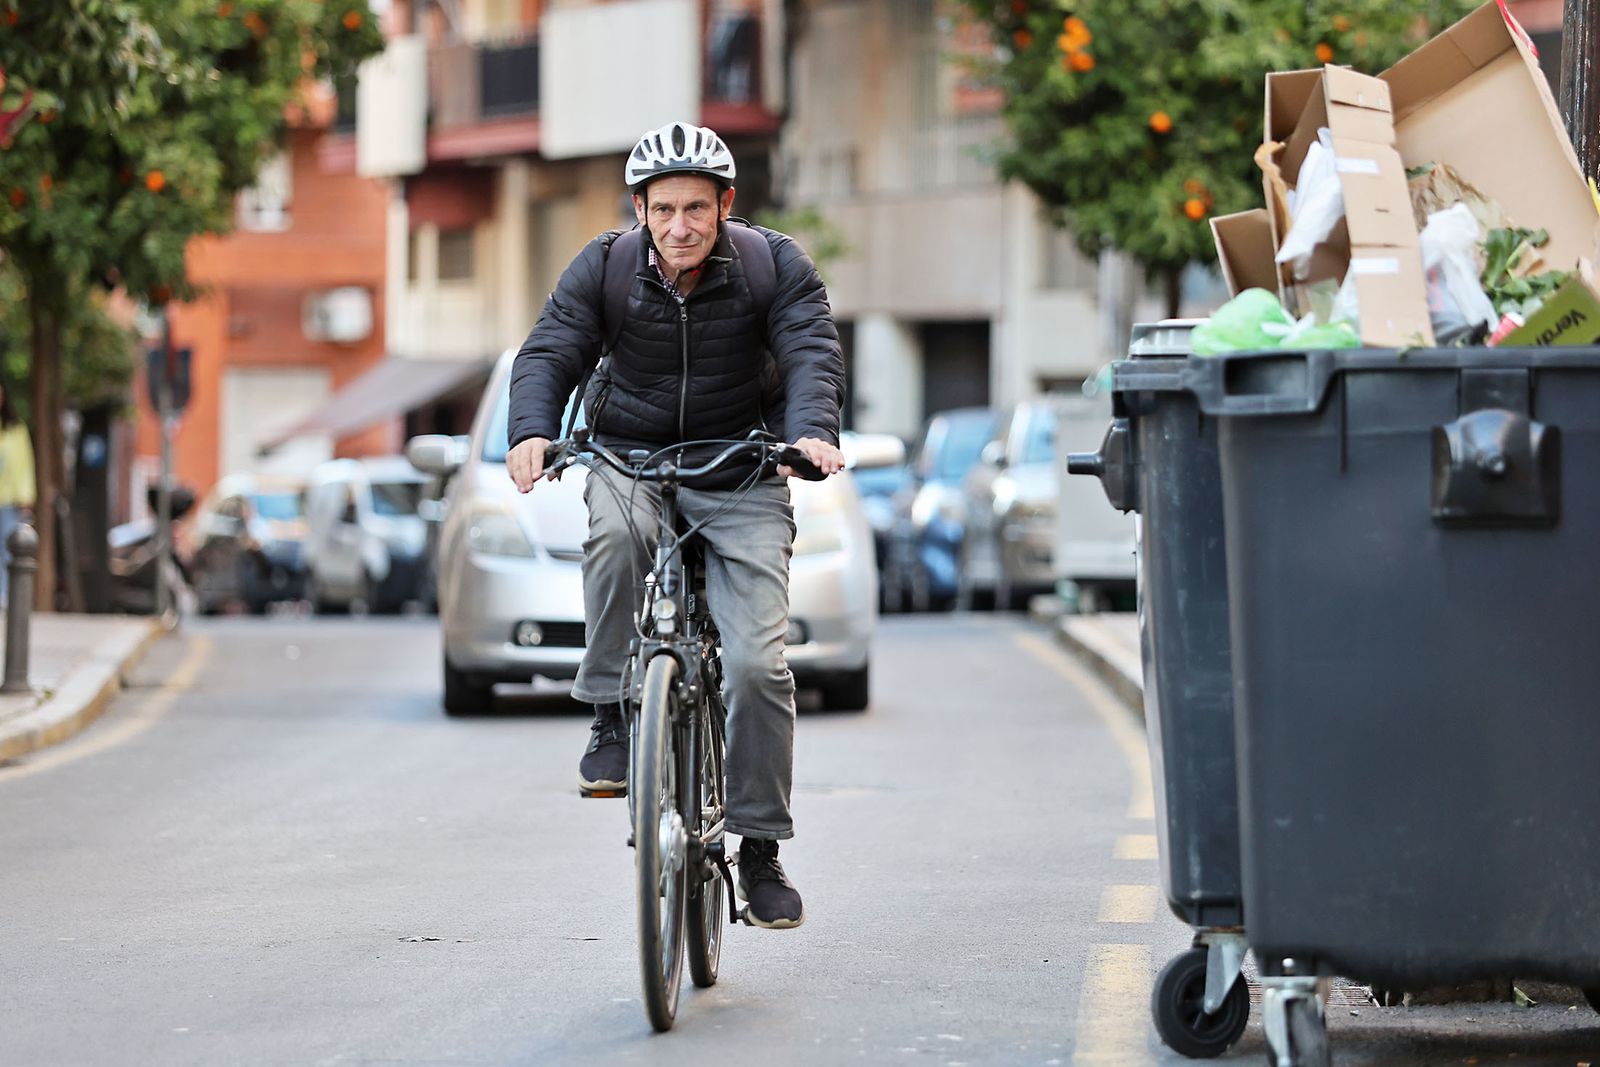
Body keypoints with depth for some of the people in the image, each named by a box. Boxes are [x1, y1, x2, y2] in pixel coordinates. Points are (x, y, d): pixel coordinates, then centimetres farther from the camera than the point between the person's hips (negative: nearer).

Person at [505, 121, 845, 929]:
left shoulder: (775, 266, -7)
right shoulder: (604, 268, -5)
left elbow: (812, 353, -18)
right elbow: (549, 353, -11)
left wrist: (811, 431, -40)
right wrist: (531, 432, -32)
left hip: (741, 482, 0)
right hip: (630, 464, 0)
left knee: (756, 664, -13)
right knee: (615, 532, -38)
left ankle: (760, 847, 2)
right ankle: (612, 720, -21)